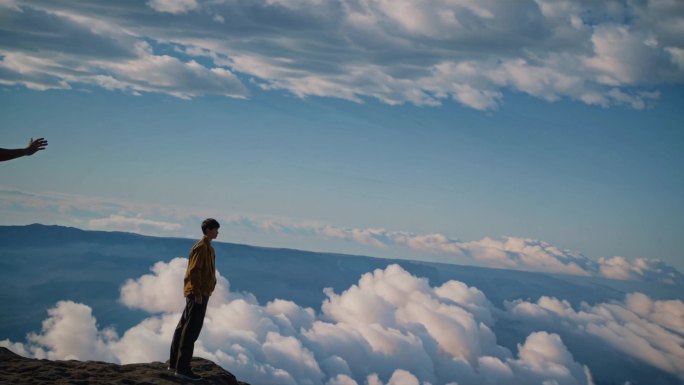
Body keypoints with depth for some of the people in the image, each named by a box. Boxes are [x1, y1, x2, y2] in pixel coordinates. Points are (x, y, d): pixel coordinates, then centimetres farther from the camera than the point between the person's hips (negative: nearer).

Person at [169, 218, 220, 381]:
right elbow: (194, 271, -20)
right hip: (198, 293, -10)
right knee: (191, 330, -9)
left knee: (183, 327, 14)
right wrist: (198, 294, -22)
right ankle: (183, 368, -9)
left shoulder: (208, 248, 16)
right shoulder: (201, 247, -14)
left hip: (199, 293, 10)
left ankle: (174, 362, 21)